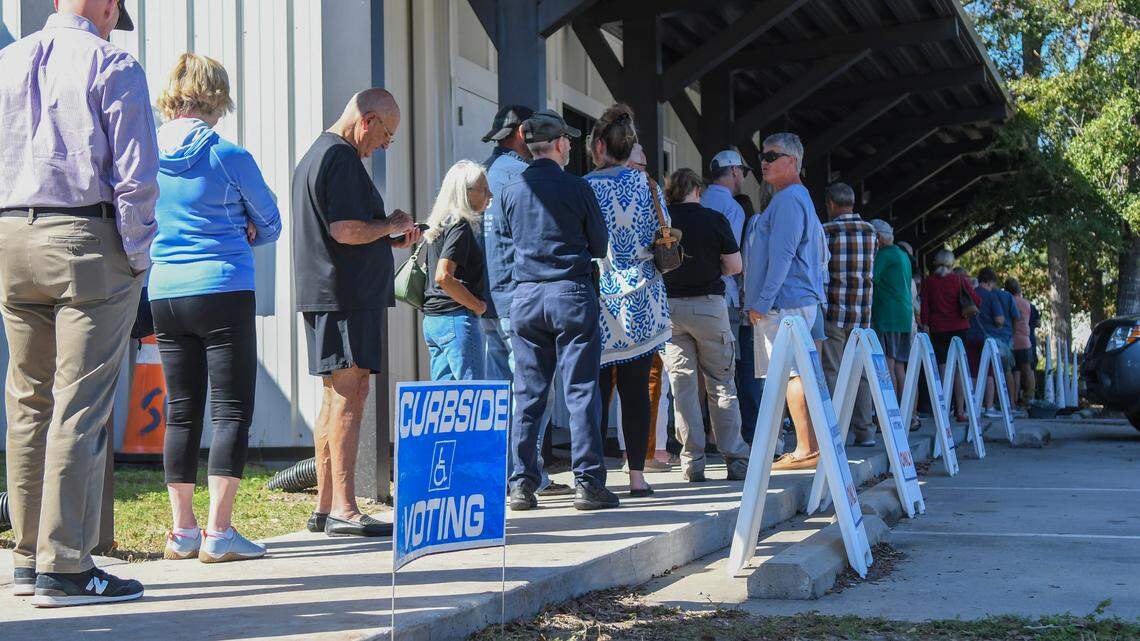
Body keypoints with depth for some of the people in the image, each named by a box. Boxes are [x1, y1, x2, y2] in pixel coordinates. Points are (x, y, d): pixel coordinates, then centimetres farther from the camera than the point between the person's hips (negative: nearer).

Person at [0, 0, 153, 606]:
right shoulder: (113, 66, -4)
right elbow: (134, 176, -11)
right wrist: (137, 257, -4)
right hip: (89, 239, -6)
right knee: (80, 406, -5)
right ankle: (63, 568, -4)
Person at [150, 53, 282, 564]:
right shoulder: (230, 157, -9)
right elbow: (269, 225, 5)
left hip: (163, 296, 5)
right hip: (223, 292, -5)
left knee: (182, 412, 11)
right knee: (232, 410, 0)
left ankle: (182, 531, 13)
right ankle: (219, 532, -4)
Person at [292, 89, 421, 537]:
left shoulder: (316, 154, 22)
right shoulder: (341, 157, -12)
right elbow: (346, 231, -21)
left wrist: (390, 238, 20)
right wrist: (391, 226, -4)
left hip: (323, 294, 11)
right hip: (346, 296, -11)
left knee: (337, 398, 13)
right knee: (350, 394, -11)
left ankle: (325, 507, 17)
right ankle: (343, 511, -12)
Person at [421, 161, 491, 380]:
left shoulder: (440, 225, 15)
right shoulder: (461, 226, -12)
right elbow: (443, 277, -22)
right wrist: (478, 306, -12)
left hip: (433, 319, 9)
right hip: (457, 318, -9)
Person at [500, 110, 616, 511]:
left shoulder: (511, 191, 6)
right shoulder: (576, 187, -4)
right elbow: (600, 245, 3)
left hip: (525, 294, 4)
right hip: (572, 293, -4)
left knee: (527, 394, 7)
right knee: (581, 391, 0)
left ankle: (522, 483, 6)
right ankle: (587, 481, 0)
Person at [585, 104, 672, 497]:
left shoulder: (585, 188, -6)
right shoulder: (648, 186, 4)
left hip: (598, 300, -2)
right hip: (642, 302, 3)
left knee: (596, 389, 2)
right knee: (636, 388, 5)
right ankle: (637, 474, 5)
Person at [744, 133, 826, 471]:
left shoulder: (789, 199, -10)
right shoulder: (798, 197, 23)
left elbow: (781, 256, -18)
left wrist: (762, 301, -17)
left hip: (784, 301, -11)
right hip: (796, 301, 11)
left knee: (792, 373, -11)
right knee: (795, 372, 10)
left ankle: (806, 450, -11)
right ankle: (809, 447, 12)